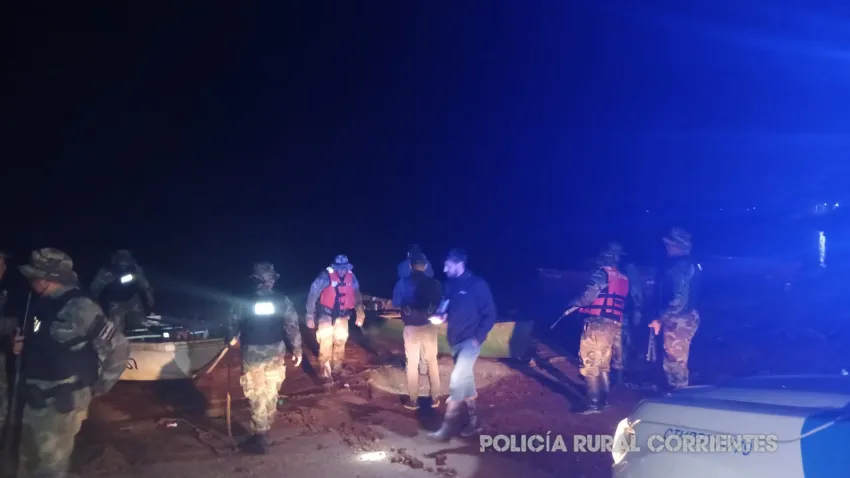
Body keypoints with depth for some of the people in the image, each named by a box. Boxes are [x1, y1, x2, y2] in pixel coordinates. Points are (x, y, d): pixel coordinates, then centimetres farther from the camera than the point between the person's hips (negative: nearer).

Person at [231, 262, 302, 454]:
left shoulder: (245, 300, -9)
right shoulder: (282, 300, -5)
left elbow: (235, 325, 0)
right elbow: (292, 326, -6)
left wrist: (233, 340, 20)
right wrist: (297, 348, 3)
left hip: (252, 352, -3)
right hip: (276, 351, 3)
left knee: (257, 395, 3)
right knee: (271, 393, 18)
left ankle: (260, 437, 5)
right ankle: (265, 429, 33)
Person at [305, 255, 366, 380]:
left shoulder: (351, 277, -10)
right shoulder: (326, 276, -22)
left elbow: (357, 296, 2)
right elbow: (313, 294, -17)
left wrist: (360, 315, 4)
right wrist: (310, 316, -16)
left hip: (342, 315, 4)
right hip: (326, 314, -4)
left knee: (340, 342, 12)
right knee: (326, 343, -8)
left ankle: (337, 371, 28)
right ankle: (326, 373, 5)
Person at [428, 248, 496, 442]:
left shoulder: (477, 284, -12)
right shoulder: (450, 285, 7)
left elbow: (490, 314, -10)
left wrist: (478, 337, -16)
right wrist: (441, 315, -5)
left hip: (470, 340, -7)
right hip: (455, 341, 7)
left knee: (457, 381, -13)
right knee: (465, 381, 15)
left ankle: (448, 428, -6)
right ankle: (474, 421, 29)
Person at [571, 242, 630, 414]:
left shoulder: (602, 273, -11)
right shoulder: (623, 278, 15)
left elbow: (588, 297, -16)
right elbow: (622, 303, 16)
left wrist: (572, 303, 1)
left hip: (597, 323, -9)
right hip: (614, 325, 9)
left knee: (589, 364, -4)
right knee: (603, 364, 19)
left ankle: (594, 403, -4)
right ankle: (604, 399, 25)